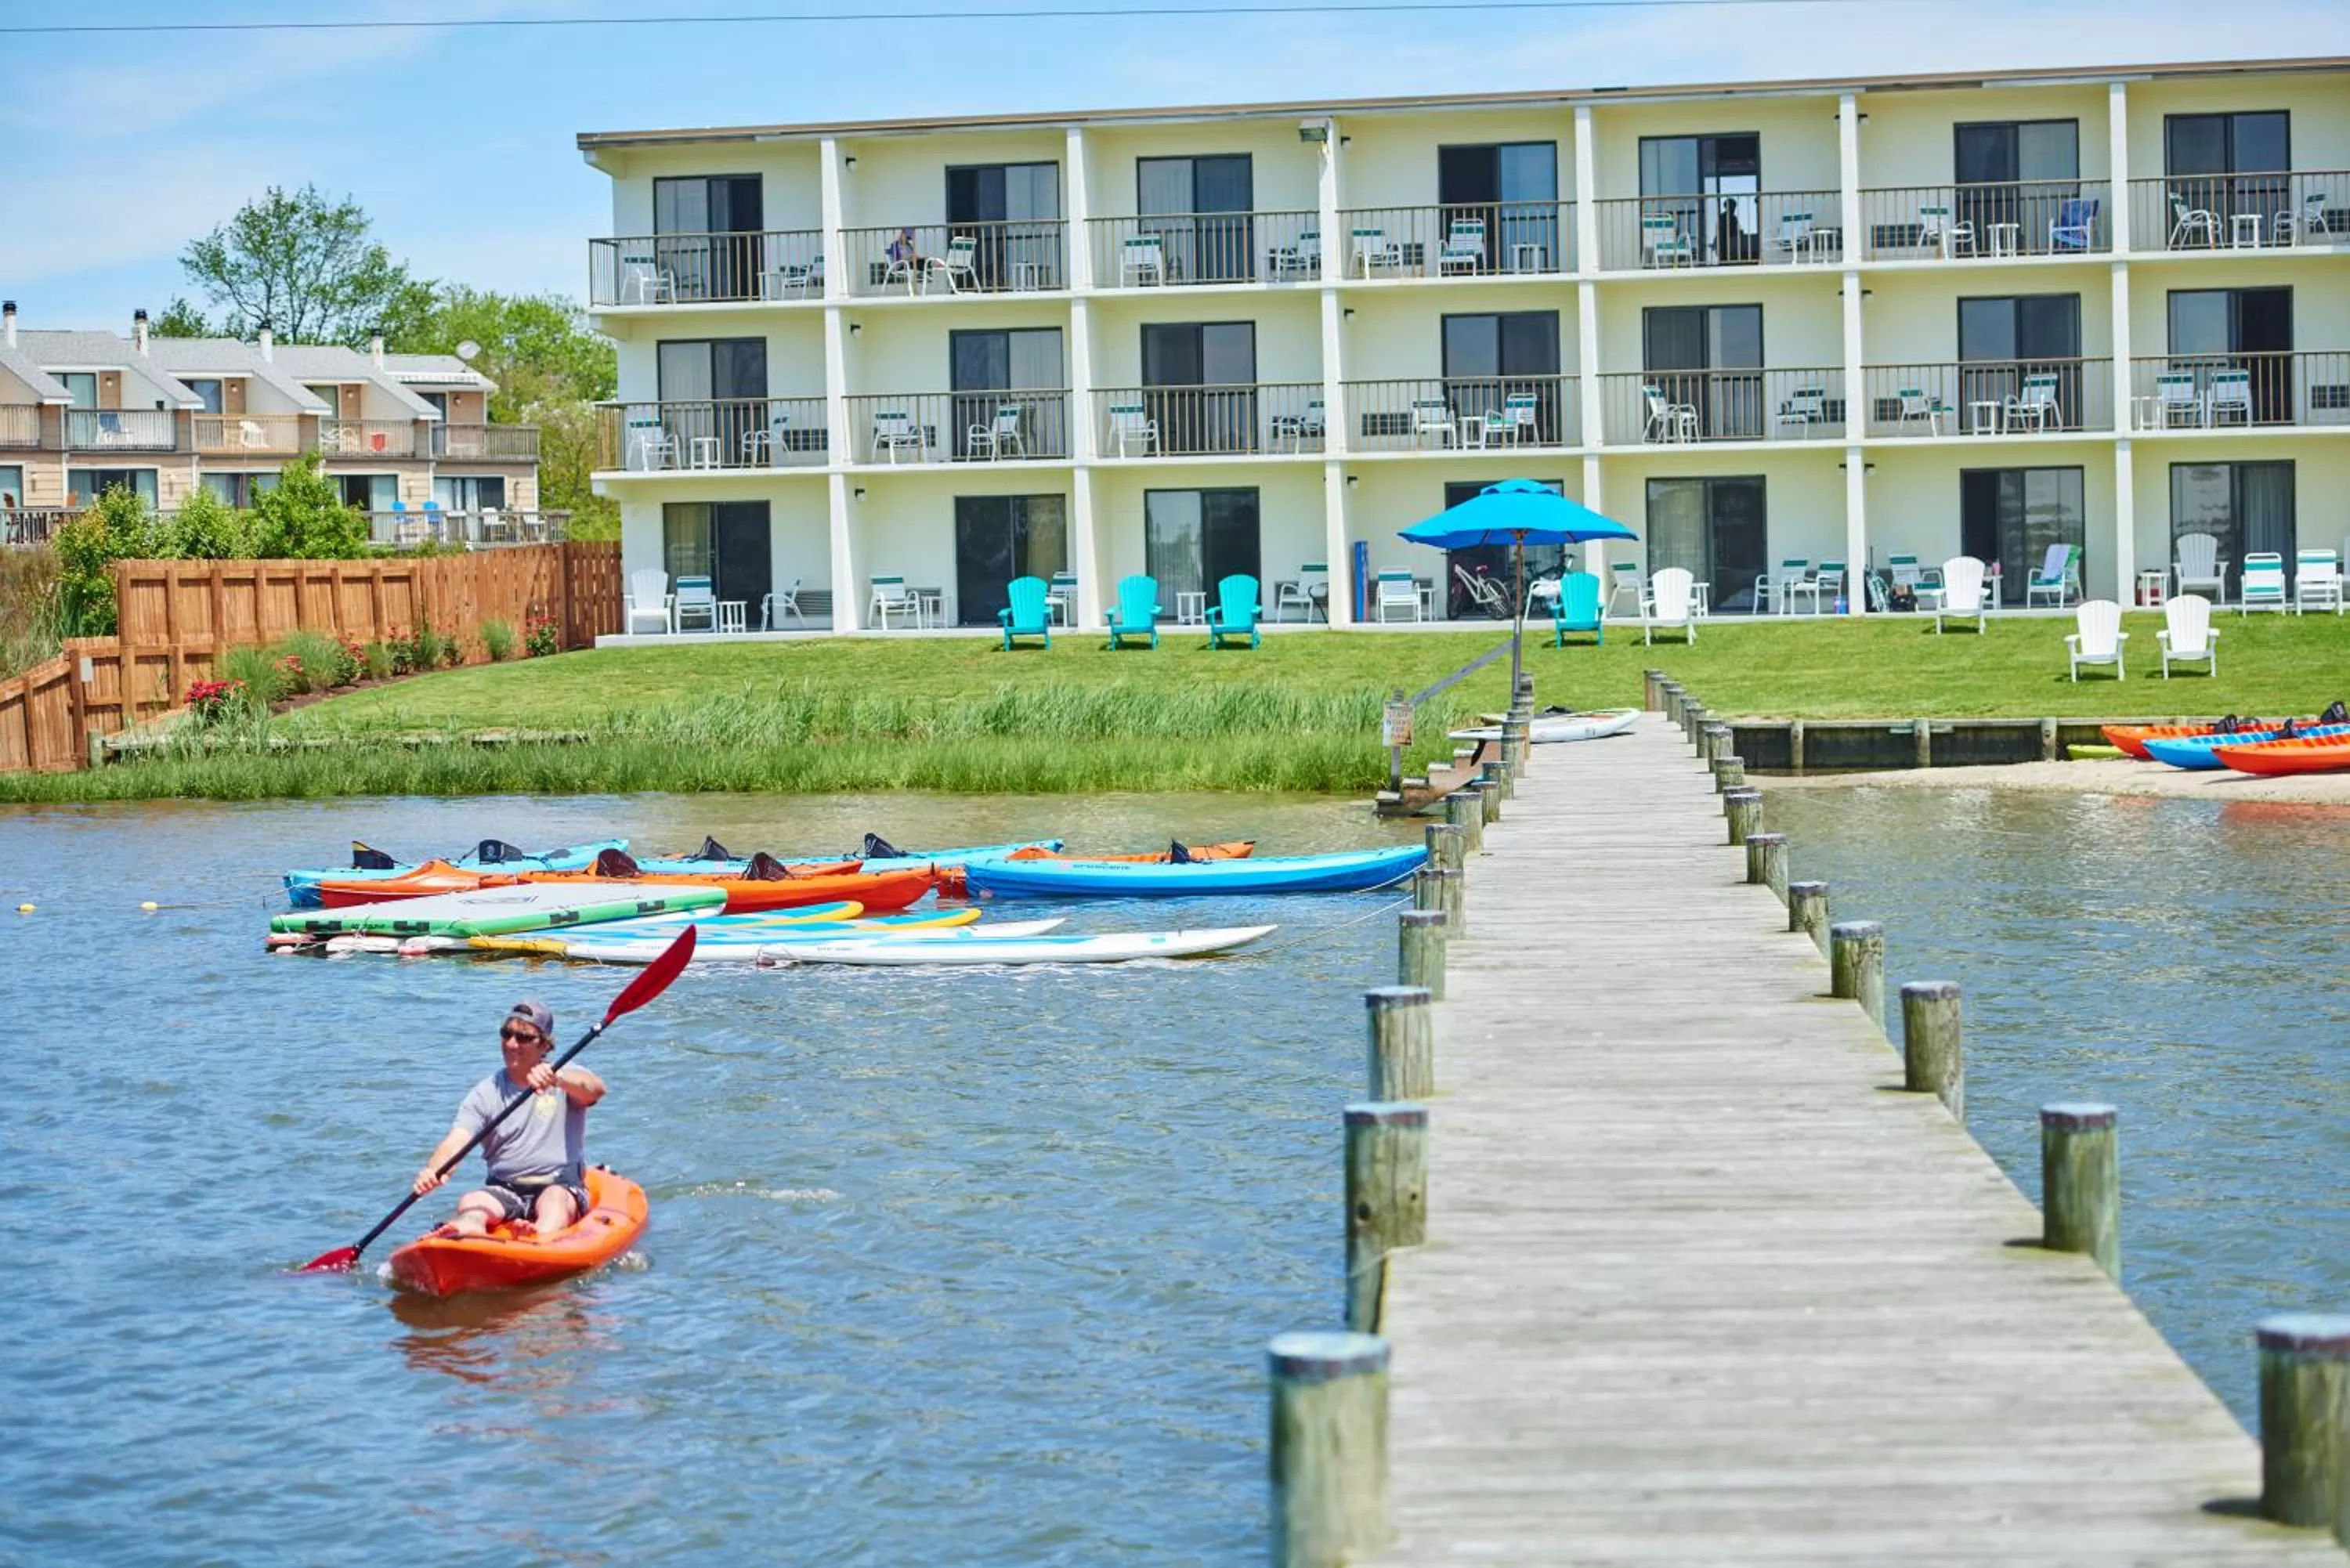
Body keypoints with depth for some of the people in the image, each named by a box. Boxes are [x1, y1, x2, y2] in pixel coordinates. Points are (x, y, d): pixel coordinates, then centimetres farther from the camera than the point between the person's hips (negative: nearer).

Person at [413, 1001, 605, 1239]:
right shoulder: (485, 1093, 7)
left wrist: (555, 1078, -42)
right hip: (504, 1190, 2)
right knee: (470, 1204, -27)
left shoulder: (566, 1075, 3)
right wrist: (434, 1170, -31)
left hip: (561, 1186, -2)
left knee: (555, 1199, -34)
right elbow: (456, 1141, -8)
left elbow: (596, 1090, -21)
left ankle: (543, 1237, -67)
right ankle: (468, 1233, -62)